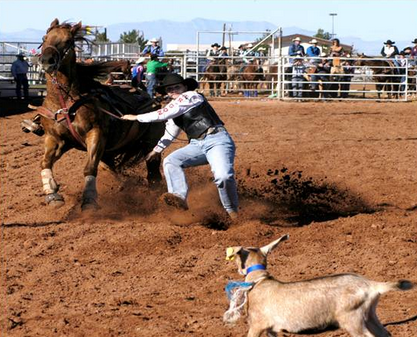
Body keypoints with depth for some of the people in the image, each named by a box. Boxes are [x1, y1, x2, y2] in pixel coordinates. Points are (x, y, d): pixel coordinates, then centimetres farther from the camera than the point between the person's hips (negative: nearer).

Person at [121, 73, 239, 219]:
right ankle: (180, 197, -30)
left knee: (223, 176, -30)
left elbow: (164, 114, -12)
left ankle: (232, 211, -8)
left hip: (217, 140, -9)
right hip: (197, 145, 9)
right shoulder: (175, 106, 19)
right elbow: (170, 133, 34)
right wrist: (157, 150, 44)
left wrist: (137, 117, -4)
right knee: (170, 161, -10)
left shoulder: (191, 96, -7)